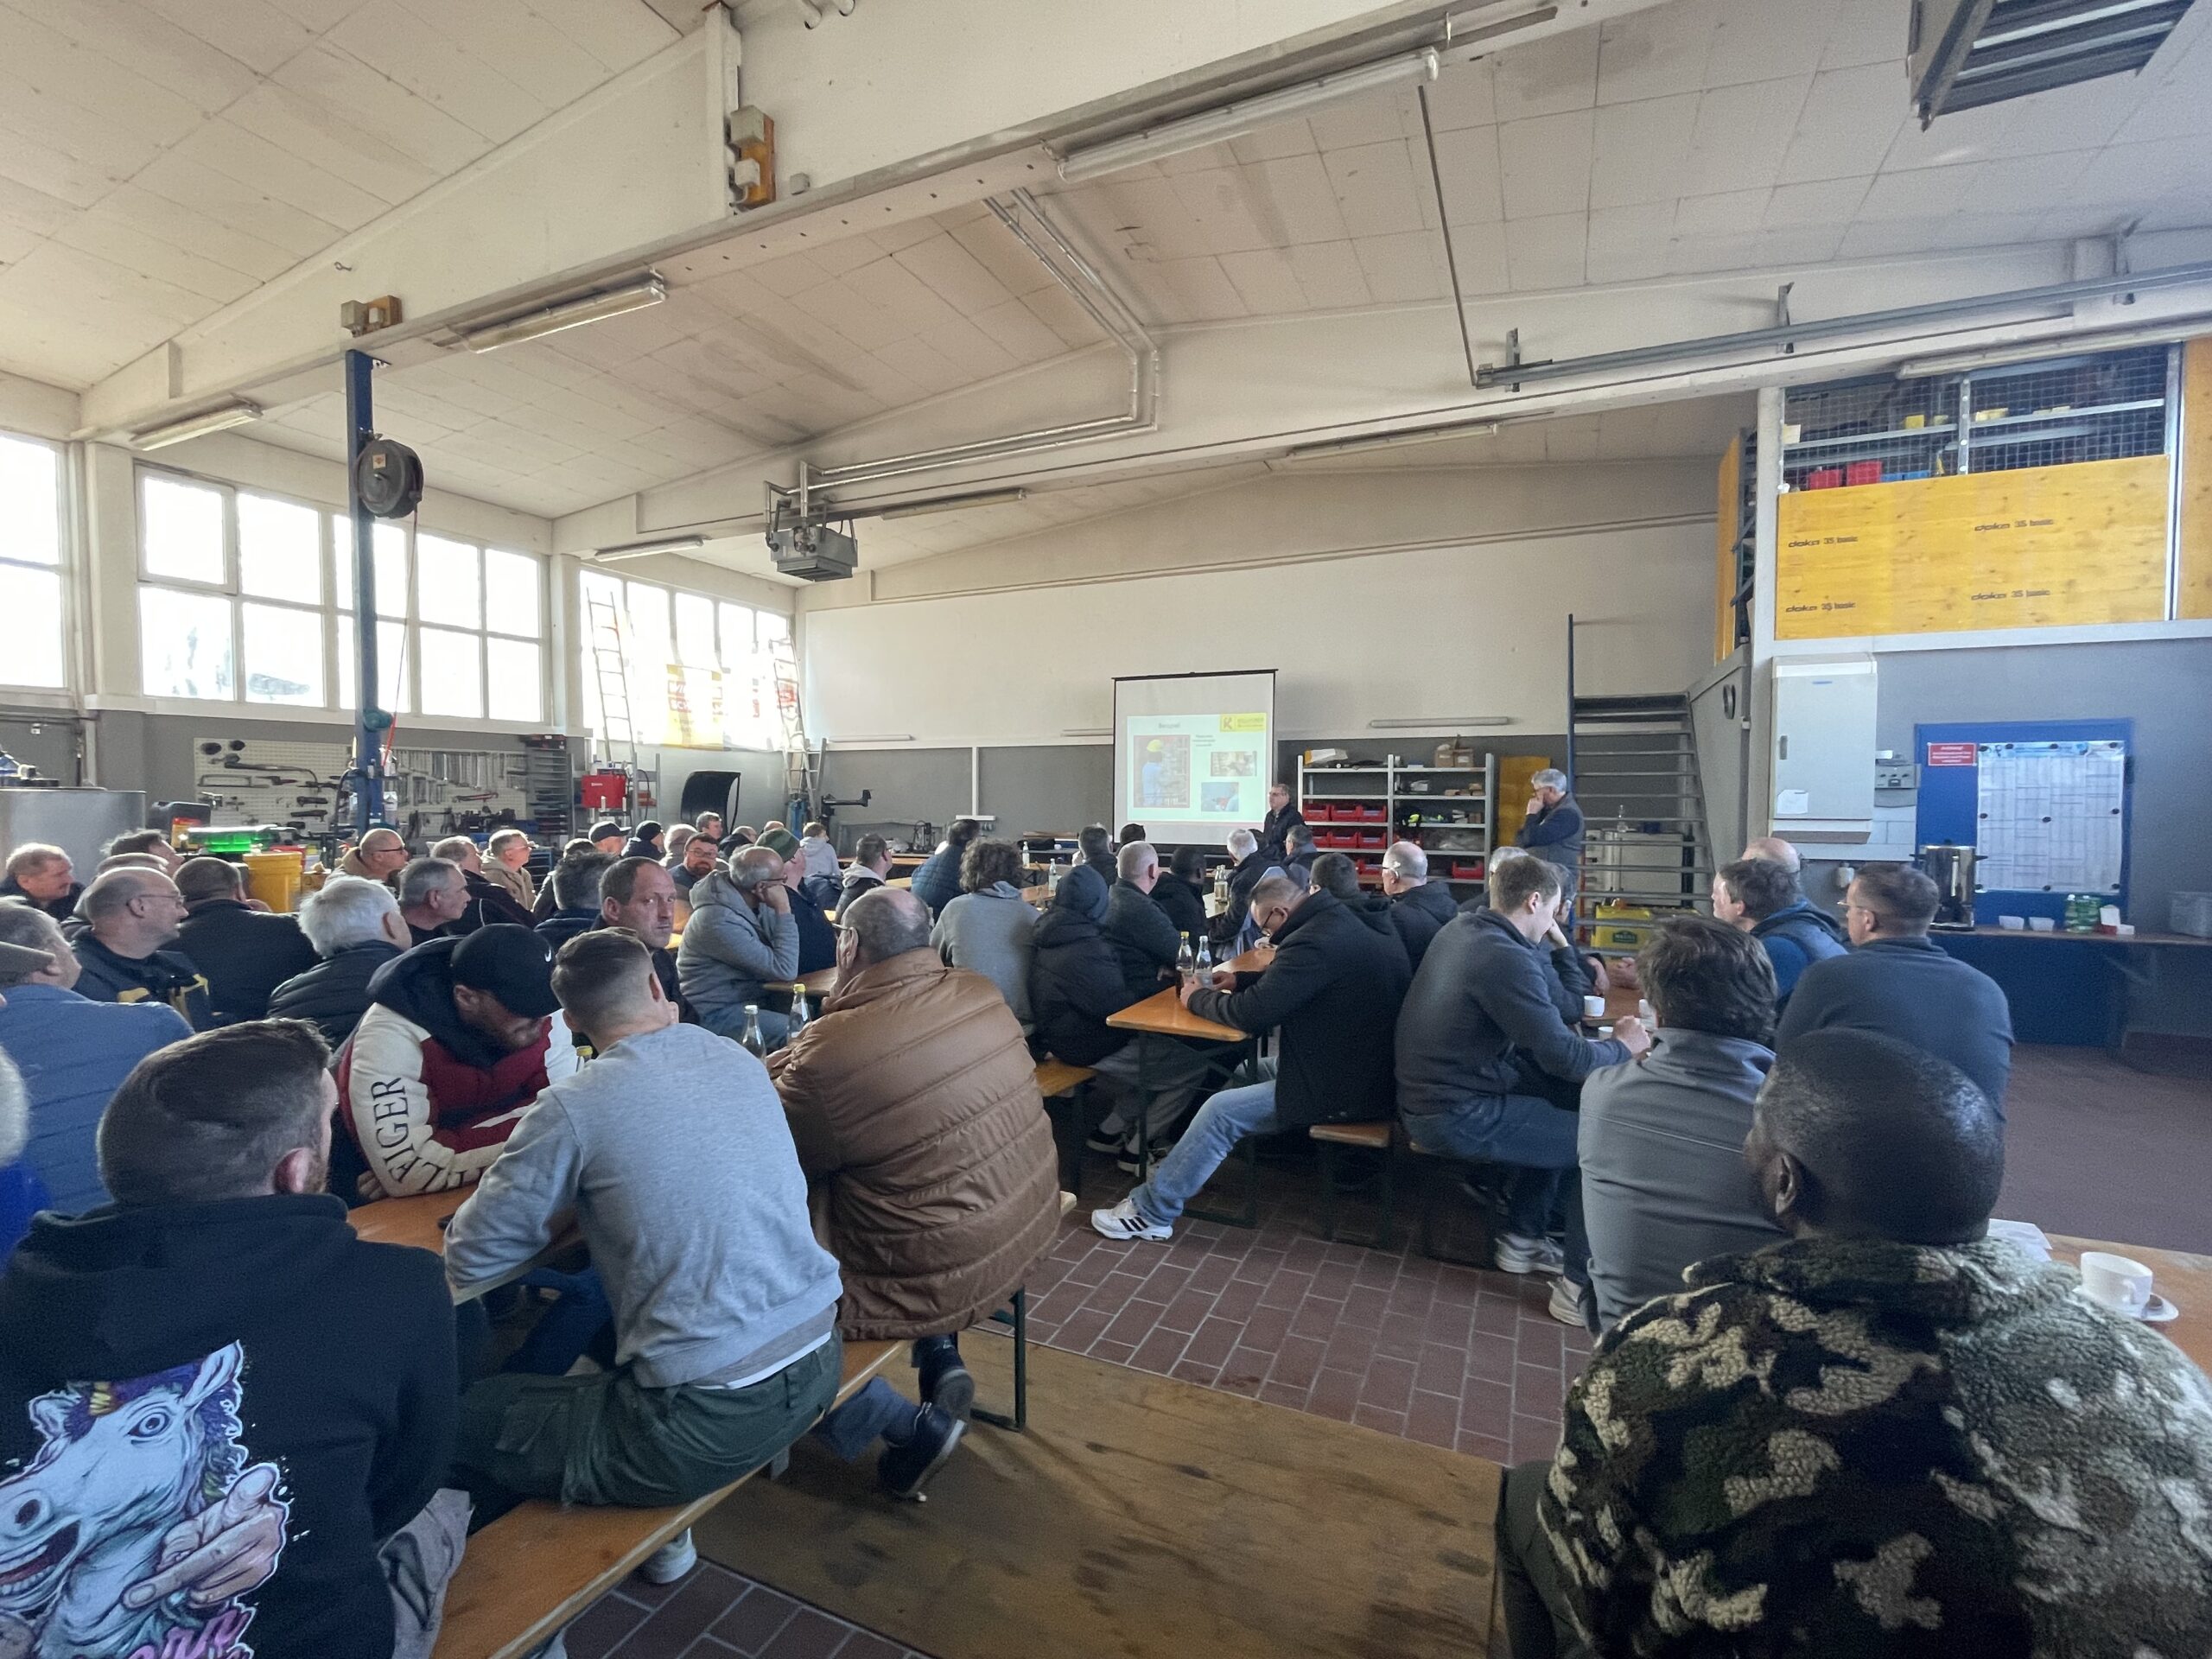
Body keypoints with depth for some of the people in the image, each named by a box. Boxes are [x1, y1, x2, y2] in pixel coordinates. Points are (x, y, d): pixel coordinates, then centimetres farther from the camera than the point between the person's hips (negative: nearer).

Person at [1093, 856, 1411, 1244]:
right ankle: (1179, 1171, 30)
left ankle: (1151, 1212, 2)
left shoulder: (1316, 939, -26)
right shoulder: (1353, 918, 6)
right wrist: (1241, 980, 11)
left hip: (1346, 1087, -10)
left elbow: (1251, 1013, -23)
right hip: (1367, 1066, 10)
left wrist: (1198, 998, -6)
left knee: (1222, 1111, -9)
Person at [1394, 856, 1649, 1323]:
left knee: (1558, 1112, 26)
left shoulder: (1459, 927, 6)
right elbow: (1564, 1059, -21)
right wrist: (1621, 1046, -3)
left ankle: (1521, 1237, 33)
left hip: (1426, 1094, 10)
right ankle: (1581, 1287, 11)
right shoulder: (1505, 957, -23)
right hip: (1456, 1117, -10)